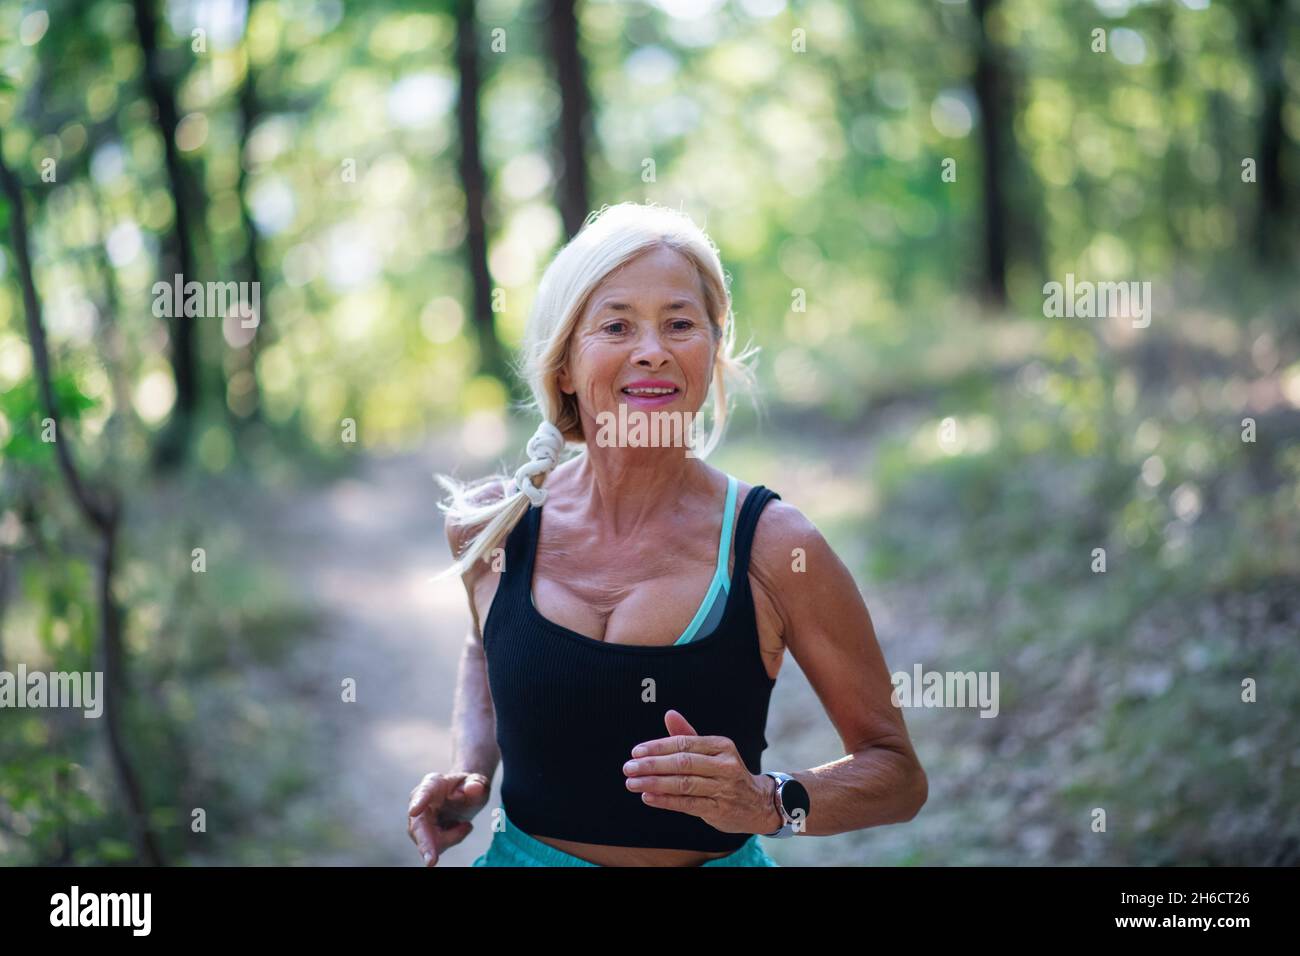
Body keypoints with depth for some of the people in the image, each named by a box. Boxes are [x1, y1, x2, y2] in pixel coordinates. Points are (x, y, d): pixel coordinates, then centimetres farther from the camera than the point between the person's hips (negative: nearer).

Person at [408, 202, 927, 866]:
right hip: (522, 853, 2)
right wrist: (469, 775, -2)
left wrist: (768, 804, -26)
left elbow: (898, 774, -9)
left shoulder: (776, 550, -16)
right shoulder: (489, 524, -8)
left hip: (716, 859, -2)